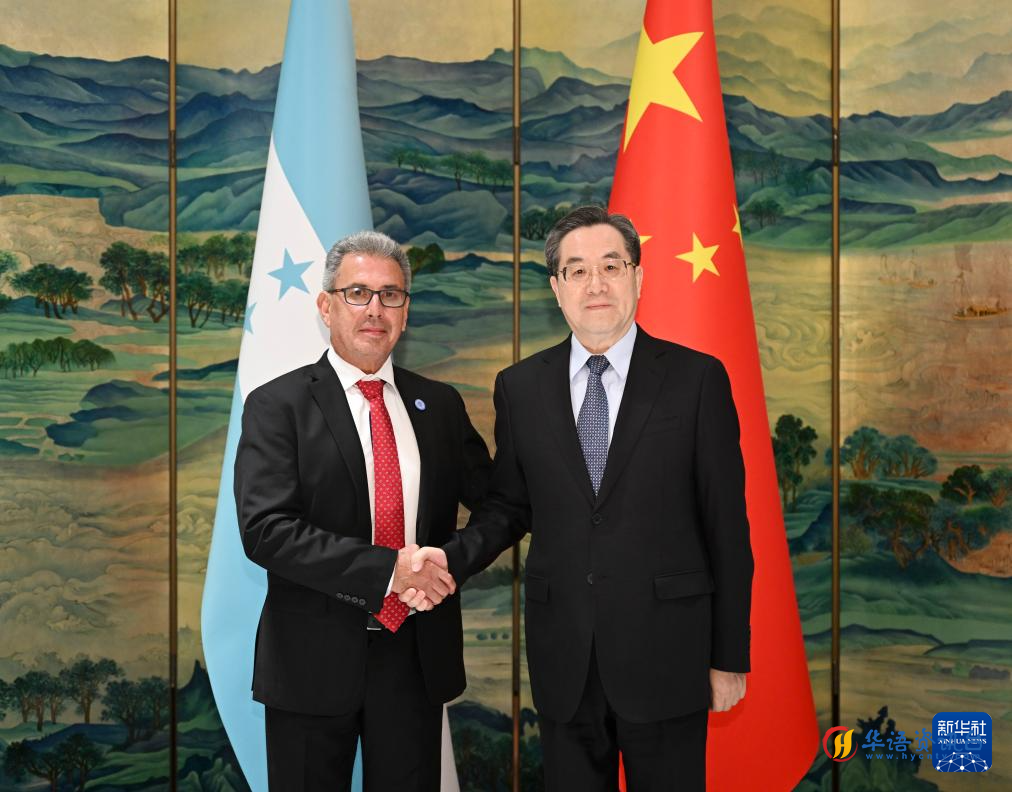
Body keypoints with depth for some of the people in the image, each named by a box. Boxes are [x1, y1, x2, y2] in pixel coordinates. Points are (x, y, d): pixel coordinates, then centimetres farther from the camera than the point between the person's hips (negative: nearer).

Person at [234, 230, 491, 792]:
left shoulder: (440, 404, 6)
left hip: (418, 655, 3)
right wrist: (387, 567, -21)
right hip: (315, 659, -3)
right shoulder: (277, 405, -6)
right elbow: (265, 529, -16)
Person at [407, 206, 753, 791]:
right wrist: (452, 557, -10)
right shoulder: (520, 387, 3)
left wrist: (730, 656, -2)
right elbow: (510, 506, 10)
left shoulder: (697, 378, -5)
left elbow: (726, 524, -3)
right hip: (562, 656, 2)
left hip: (665, 652, -2)